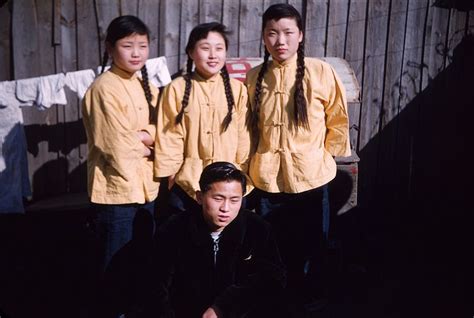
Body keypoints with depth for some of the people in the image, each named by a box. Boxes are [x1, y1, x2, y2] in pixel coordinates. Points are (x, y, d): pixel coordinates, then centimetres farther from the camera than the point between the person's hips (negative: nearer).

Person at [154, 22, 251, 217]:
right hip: (187, 184, -1)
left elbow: (244, 137, 4)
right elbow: (170, 136, -1)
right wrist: (172, 175, 0)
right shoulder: (177, 88, -5)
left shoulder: (238, 89, 0)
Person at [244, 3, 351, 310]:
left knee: (311, 249, 11)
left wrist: (321, 158, 4)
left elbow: (338, 122, 1)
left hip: (311, 178, -2)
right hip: (267, 180, 3)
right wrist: (261, 159, 11)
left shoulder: (321, 72, -7)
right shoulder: (254, 77, 3)